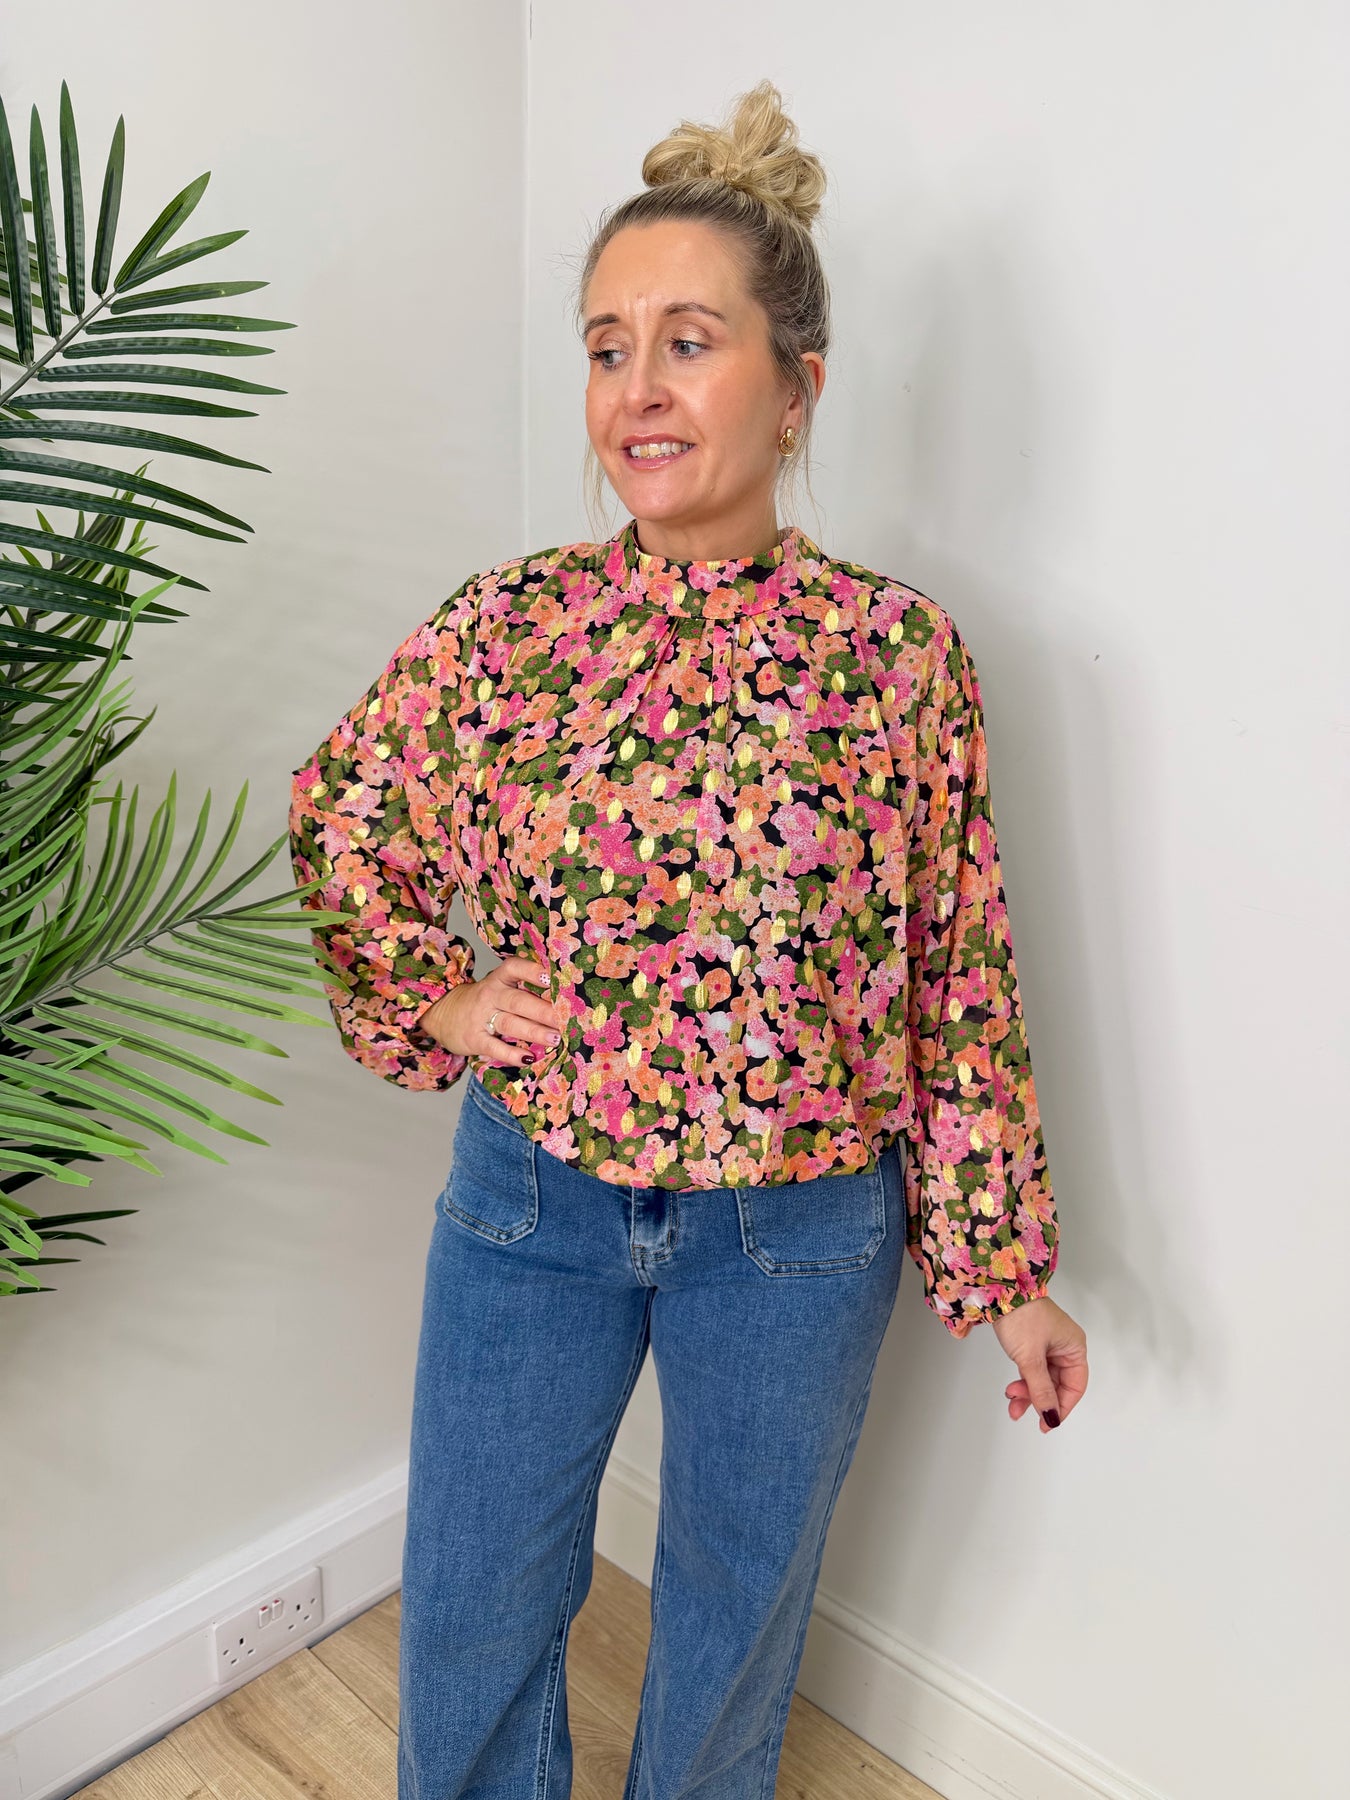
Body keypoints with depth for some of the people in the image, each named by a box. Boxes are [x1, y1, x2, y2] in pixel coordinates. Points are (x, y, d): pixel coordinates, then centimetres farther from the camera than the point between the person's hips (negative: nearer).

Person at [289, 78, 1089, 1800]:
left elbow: (961, 979, -5)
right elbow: (331, 819, 10)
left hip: (797, 1233, -1)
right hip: (529, 1202, 2)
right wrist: (431, 998, -2)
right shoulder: (508, 621, -6)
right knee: (471, 1609, 20)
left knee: (737, 1611, 23)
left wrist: (1009, 1268, 0)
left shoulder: (896, 650, -10)